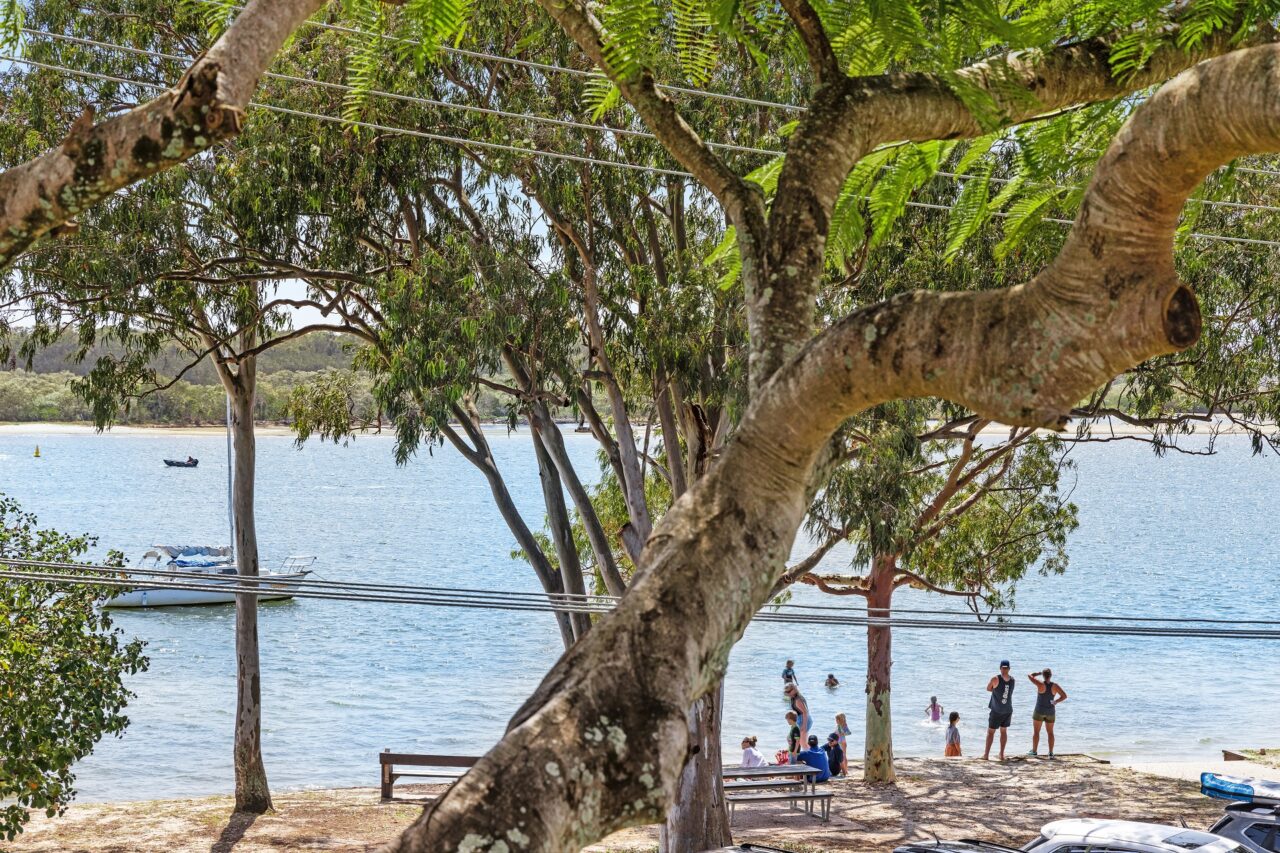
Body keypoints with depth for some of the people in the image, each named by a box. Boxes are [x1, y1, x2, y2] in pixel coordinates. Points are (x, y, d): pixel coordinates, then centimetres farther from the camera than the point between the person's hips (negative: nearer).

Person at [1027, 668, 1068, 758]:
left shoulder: (1041, 684, -16)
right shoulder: (1055, 686, -8)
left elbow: (1030, 676, -9)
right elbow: (1064, 696, -9)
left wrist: (1039, 673, 4)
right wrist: (1055, 702, -1)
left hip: (1039, 711, -3)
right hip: (1050, 712, 3)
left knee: (1036, 731, 10)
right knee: (1050, 732, 10)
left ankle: (1034, 750, 15)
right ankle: (1051, 753, 6)